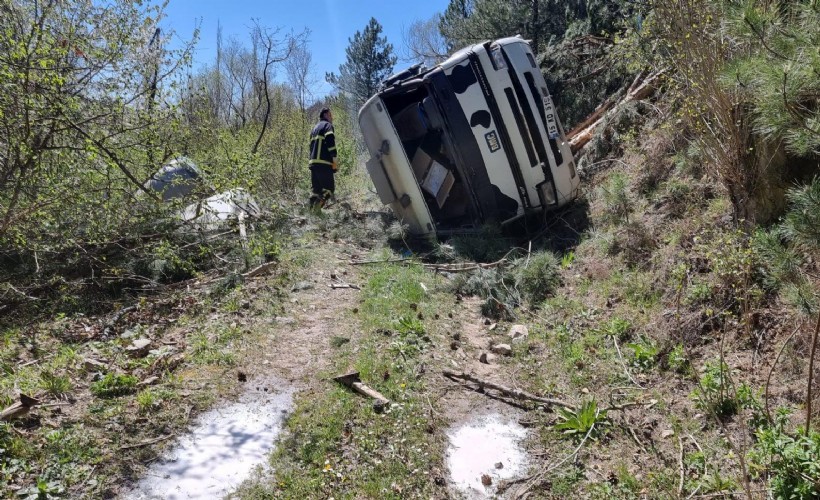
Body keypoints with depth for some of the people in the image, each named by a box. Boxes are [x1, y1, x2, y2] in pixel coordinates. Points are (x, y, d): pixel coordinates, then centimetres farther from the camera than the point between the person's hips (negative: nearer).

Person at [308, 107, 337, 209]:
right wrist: (334, 161, -15)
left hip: (313, 162, 8)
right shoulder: (327, 125, 2)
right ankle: (316, 209, -25)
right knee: (329, 188, -8)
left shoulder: (314, 129, 29)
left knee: (316, 190, 8)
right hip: (324, 163, -8)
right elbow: (331, 142, -14)